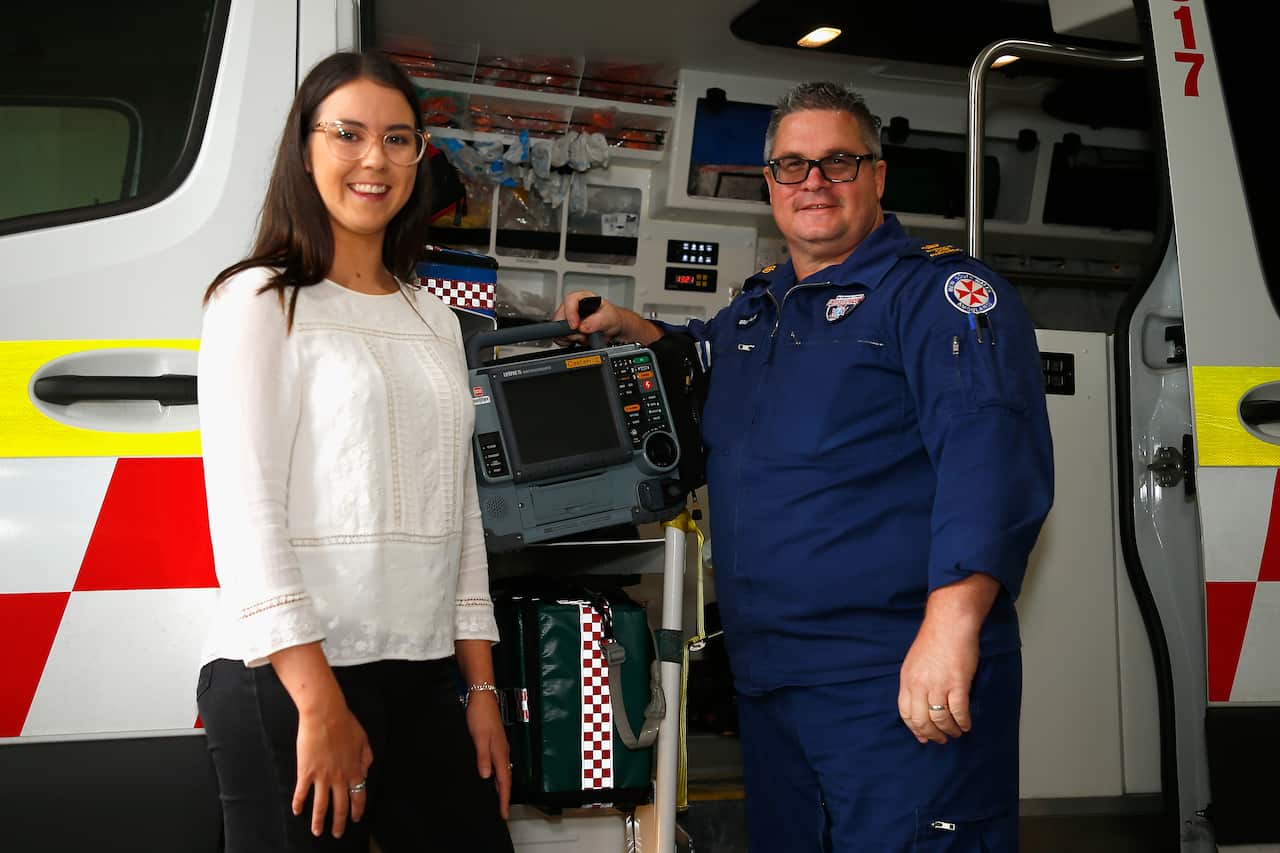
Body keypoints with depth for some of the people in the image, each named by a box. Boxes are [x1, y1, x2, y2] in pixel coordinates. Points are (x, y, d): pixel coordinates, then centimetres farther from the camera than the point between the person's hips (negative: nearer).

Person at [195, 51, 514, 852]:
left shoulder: (434, 318, 15)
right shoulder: (260, 301, -3)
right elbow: (245, 510, -11)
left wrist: (481, 686, 11)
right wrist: (319, 701, -17)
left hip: (421, 681, 6)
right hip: (288, 679, -6)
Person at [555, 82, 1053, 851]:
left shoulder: (936, 291, -7)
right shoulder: (756, 310, 19)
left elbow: (990, 452, -22)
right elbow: (709, 359, 43)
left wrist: (953, 617, -34)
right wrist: (631, 329, 23)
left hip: (904, 685, -8)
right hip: (769, 686, 8)